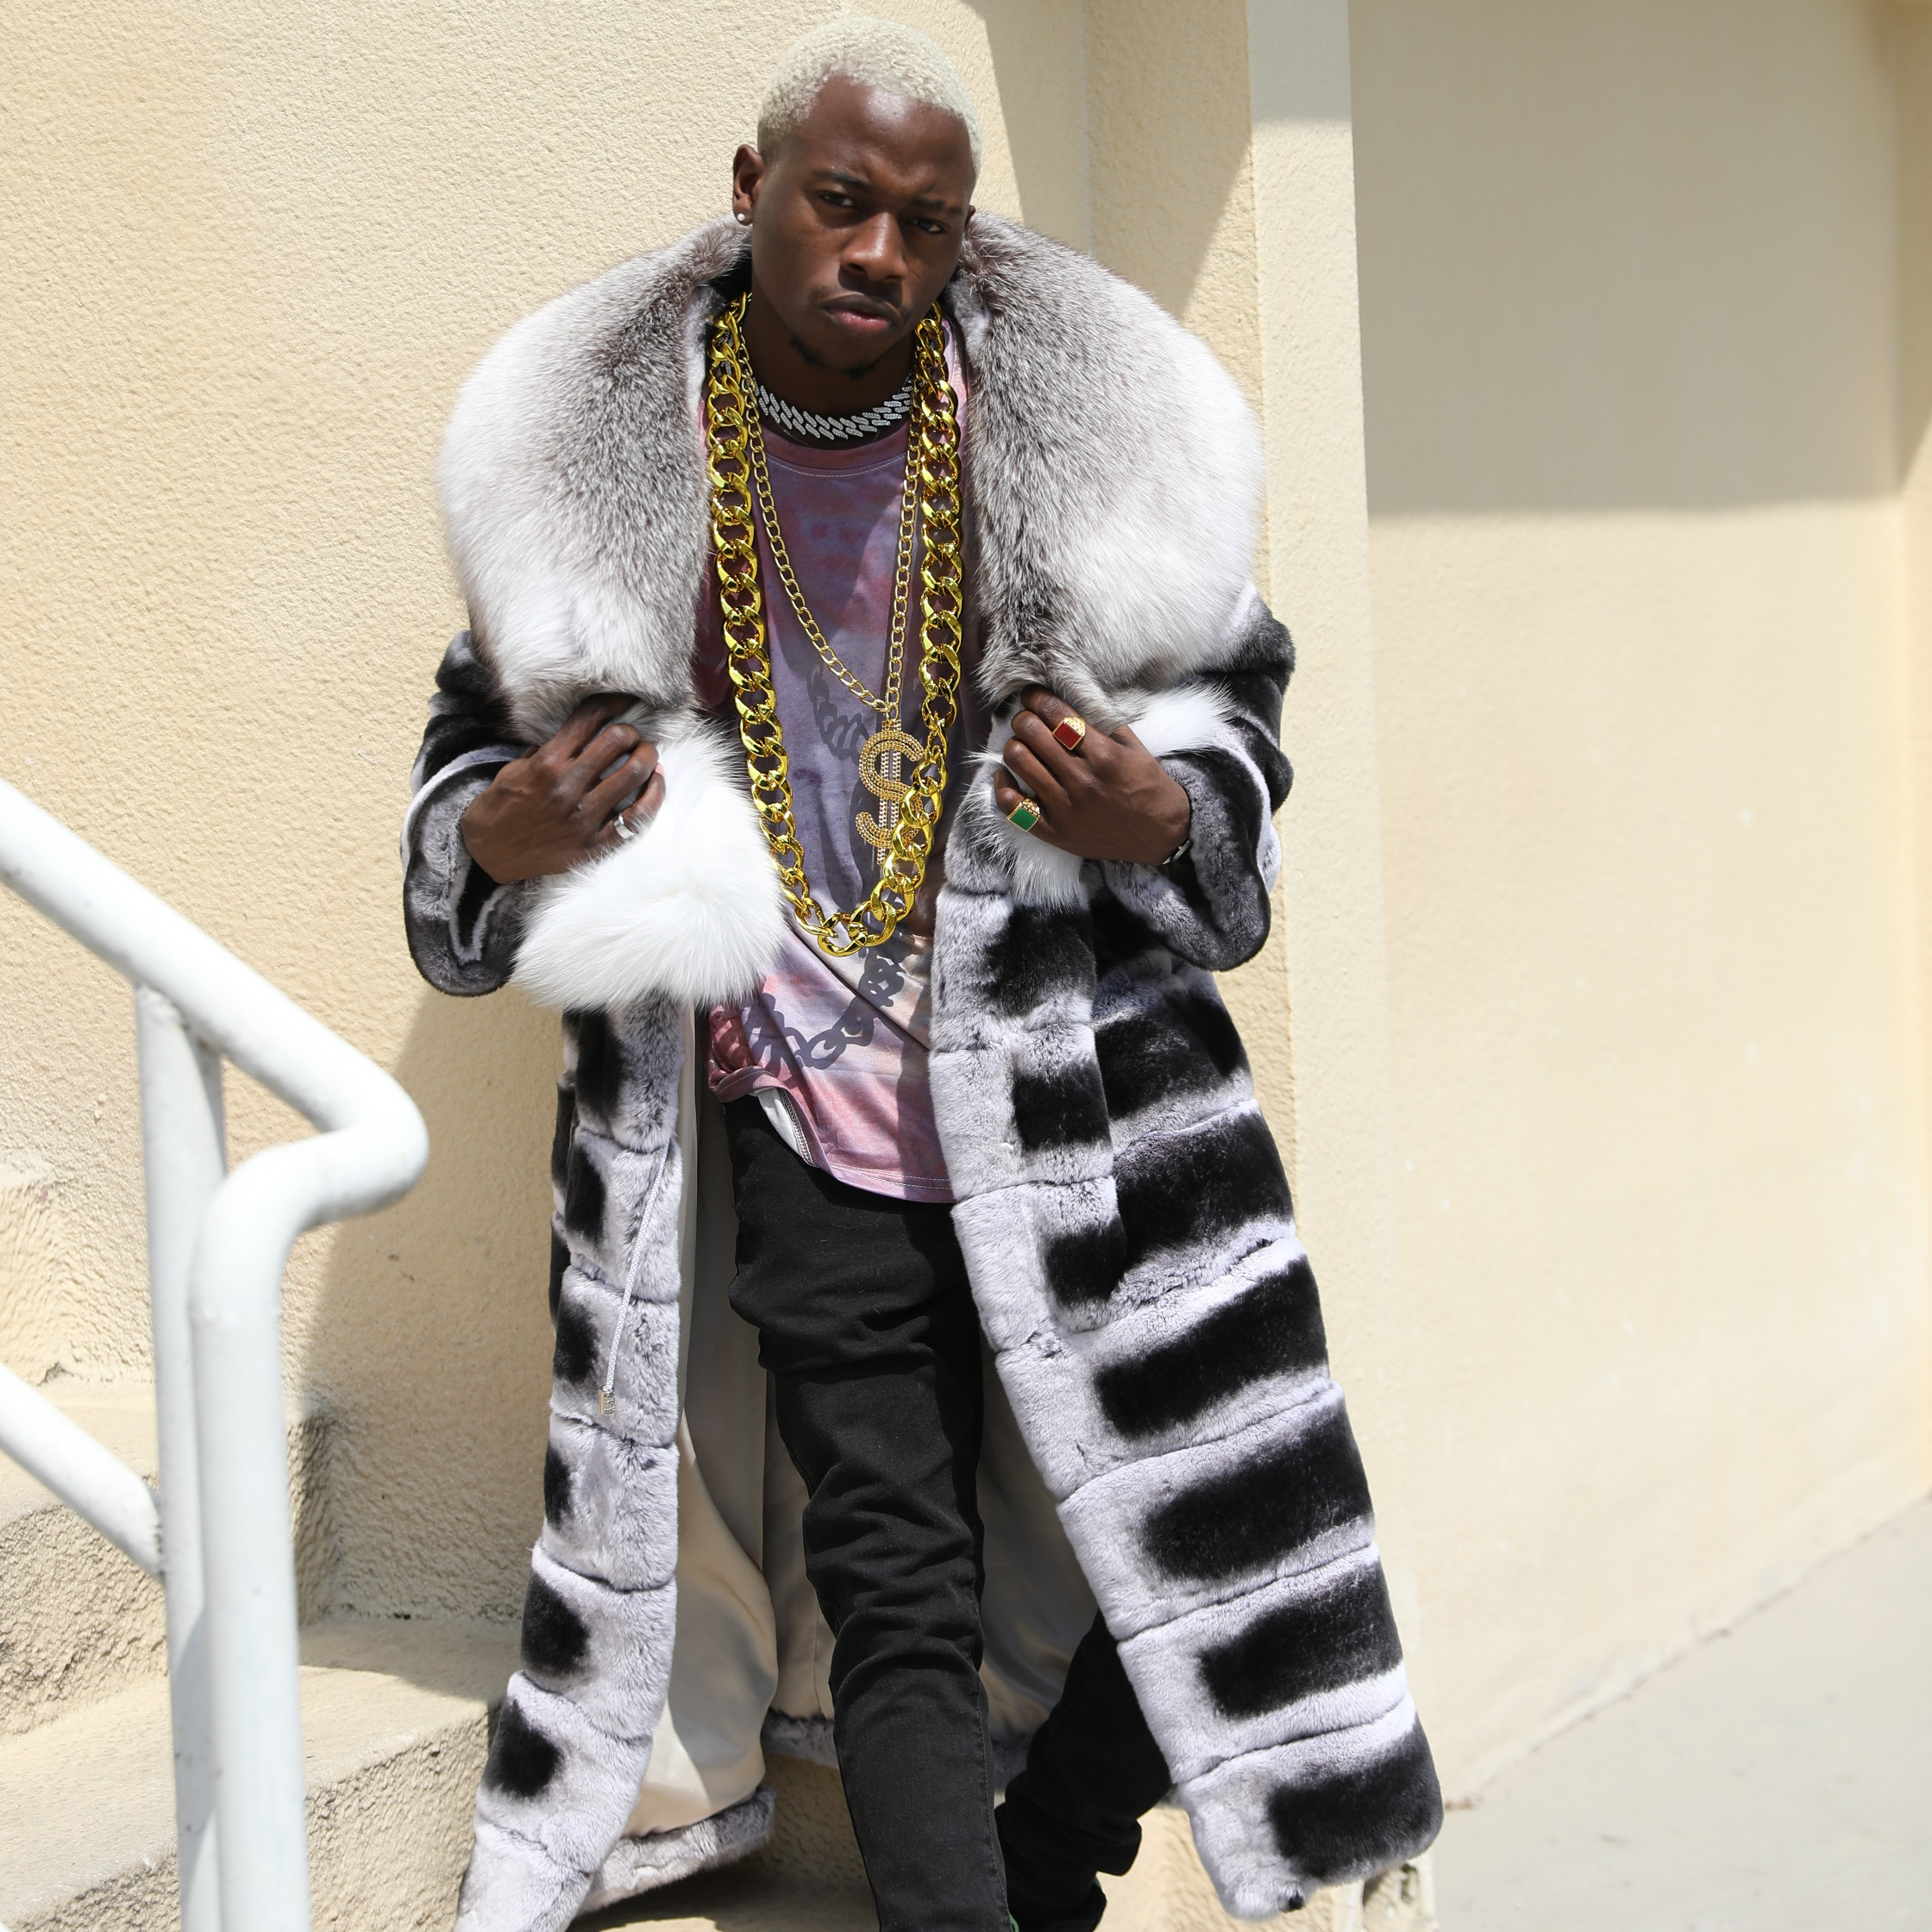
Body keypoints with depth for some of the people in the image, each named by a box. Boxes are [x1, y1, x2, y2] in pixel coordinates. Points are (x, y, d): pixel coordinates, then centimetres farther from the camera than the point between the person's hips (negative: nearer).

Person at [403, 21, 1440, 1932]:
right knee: (897, 1596, 0)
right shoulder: (600, 452, -1)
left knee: (1214, 1529, 1)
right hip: (814, 1117, -1)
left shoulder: (1088, 430, -3)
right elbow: (484, 722, 13)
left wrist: (1167, 818, -12)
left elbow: (1232, 694, 9)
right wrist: (493, 842, -9)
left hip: (1079, 1094, 1)